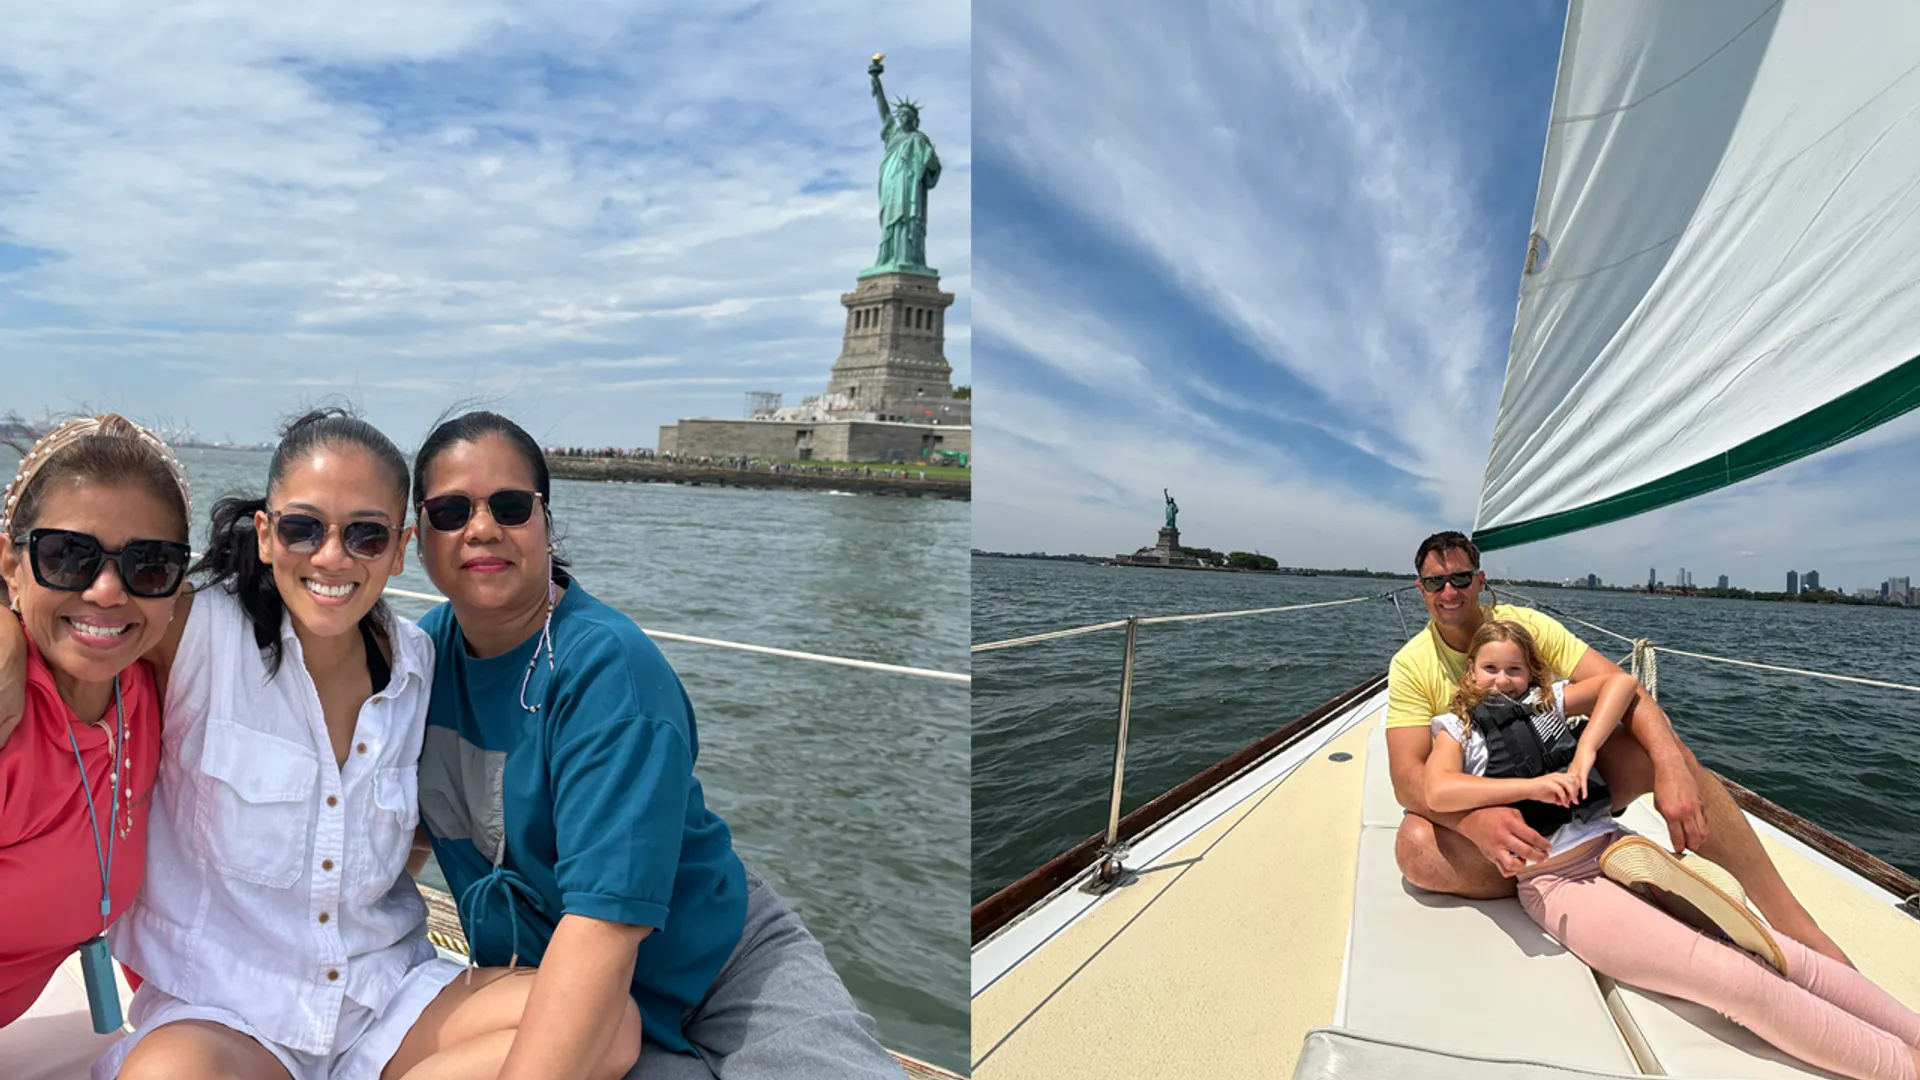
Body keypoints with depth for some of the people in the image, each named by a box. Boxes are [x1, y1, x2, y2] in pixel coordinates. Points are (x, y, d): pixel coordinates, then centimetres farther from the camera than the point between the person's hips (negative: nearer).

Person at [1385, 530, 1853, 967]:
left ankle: (1794, 923, -22)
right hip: (1483, 807, -2)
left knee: (1660, 748, -26)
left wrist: (1672, 766, -37)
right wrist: (1476, 821, -44)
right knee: (1415, 845, -35)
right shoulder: (1412, 665, -12)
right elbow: (1407, 776, -22)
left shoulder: (1526, 624, -7)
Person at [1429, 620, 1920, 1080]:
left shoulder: (1545, 700, 16)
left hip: (1616, 847, 5)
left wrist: (1585, 751, -10)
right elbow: (1438, 791, -14)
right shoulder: (1457, 727, 6)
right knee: (1737, 980, -20)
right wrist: (1530, 785, -20)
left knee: (1779, 953, -9)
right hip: (1555, 882, -5)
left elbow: (1621, 682, 2)